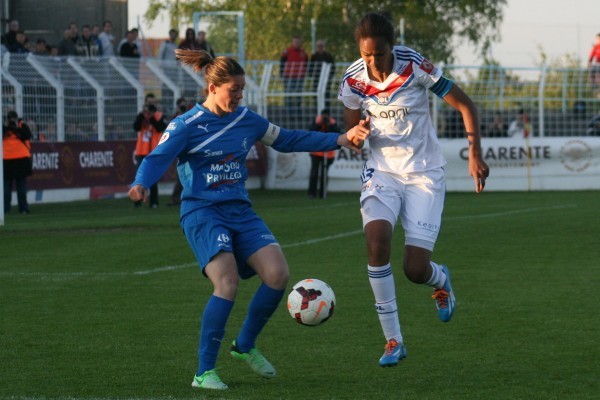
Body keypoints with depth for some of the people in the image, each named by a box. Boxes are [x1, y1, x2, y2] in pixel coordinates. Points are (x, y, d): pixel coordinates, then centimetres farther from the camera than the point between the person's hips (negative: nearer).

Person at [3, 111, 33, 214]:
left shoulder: (22, 126, 4)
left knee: (22, 186, 4)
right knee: (6, 185, 1)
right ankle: (5, 209, 3)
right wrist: (6, 127, -11)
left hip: (21, 159, -1)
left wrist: (16, 128, -15)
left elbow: (27, 135, -13)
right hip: (6, 160, 1)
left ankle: (23, 208, 7)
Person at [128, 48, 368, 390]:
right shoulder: (187, 125, -5)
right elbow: (158, 158, -15)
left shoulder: (246, 120, 11)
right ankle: (204, 373, -15)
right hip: (202, 212, -6)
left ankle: (246, 346, 10)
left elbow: (288, 140, 21)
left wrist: (341, 140, 17)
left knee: (278, 273, -15)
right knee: (227, 283, -25)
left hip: (240, 211, 6)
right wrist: (141, 185, -38)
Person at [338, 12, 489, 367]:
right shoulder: (354, 80, -7)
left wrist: (475, 155, -17)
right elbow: (351, 130, 9)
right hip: (382, 171, 2)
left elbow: (465, 105, -8)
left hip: (425, 174, -2)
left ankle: (441, 279, 33)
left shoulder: (416, 67, -16)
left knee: (416, 270, -10)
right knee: (377, 239, -26)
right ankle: (394, 341, -14)